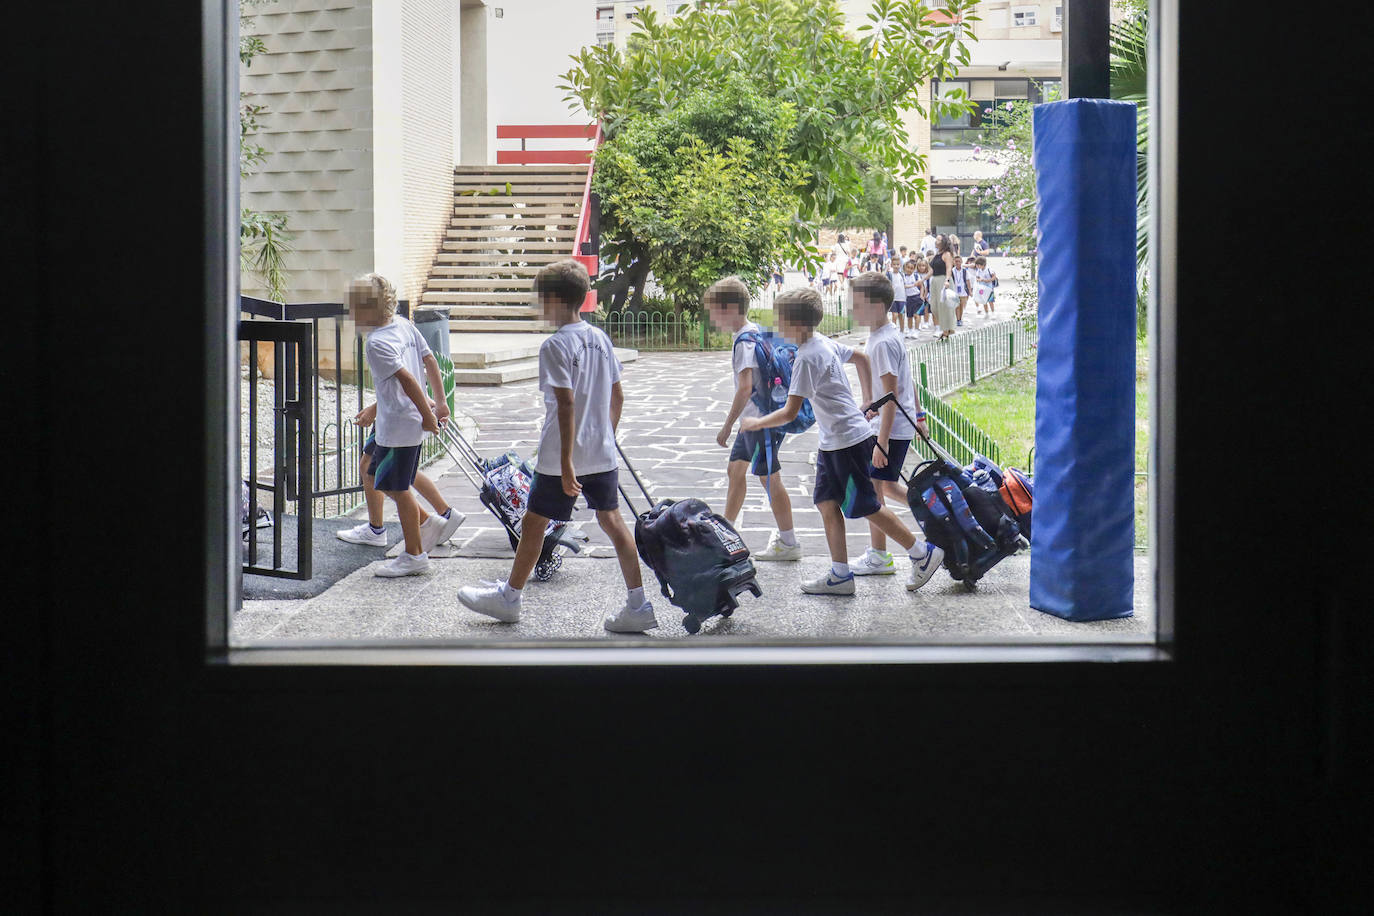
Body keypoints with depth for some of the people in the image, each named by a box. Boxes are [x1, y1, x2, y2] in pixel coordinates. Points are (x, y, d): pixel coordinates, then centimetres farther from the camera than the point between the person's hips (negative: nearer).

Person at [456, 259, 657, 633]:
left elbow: (566, 404, -21)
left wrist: (566, 464, -21)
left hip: (562, 457, -7)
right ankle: (638, 605, 3)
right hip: (603, 454, 7)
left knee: (533, 522, 8)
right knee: (611, 520, 8)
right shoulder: (600, 338, 7)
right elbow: (617, 396, 13)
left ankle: (509, 597, 23)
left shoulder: (556, 345, -16)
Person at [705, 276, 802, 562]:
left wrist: (727, 425, -21)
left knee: (769, 478, -2)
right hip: (754, 419, 10)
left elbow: (745, 388, -25)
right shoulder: (756, 332, 10)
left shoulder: (744, 340, -19)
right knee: (735, 468, 16)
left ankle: (788, 543, 7)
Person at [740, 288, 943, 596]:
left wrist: (756, 423, -7)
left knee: (865, 506, 0)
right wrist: (868, 401, 28)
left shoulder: (807, 357, -21)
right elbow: (860, 357, 25)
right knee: (827, 504, 8)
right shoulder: (824, 343, 8)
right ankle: (840, 574, 10)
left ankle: (923, 553, 10)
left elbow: (790, 412, -22)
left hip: (848, 441, -10)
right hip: (832, 443, 10)